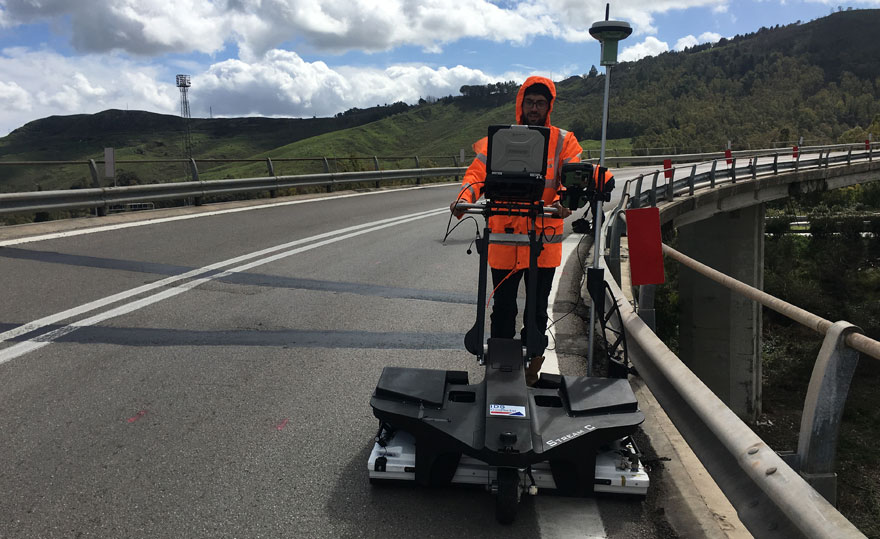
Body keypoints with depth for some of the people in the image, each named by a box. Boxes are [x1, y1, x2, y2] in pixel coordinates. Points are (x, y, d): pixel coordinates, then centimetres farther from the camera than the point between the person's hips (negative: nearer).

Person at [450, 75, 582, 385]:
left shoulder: (563, 141, 3)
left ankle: (532, 365, 32)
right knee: (503, 307, 10)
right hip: (504, 239, 0)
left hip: (544, 240, 1)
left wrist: (563, 201, -27)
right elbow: (478, 173, -4)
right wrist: (464, 198, -25)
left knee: (538, 309, 14)